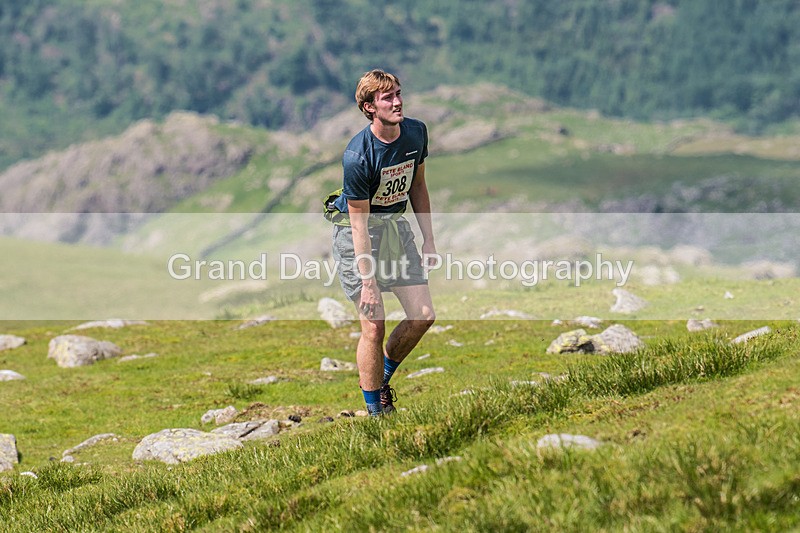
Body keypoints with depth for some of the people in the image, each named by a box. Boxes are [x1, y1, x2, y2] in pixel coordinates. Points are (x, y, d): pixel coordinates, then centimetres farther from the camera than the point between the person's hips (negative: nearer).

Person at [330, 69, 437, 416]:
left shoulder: (416, 132, -7)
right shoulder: (357, 156, -27)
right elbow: (359, 223, -23)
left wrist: (429, 240, 8)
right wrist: (369, 283, -23)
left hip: (395, 224, 6)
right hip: (357, 232, -6)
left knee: (423, 316, 2)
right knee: (374, 326, -9)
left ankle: (382, 377, 26)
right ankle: (376, 410, 5)